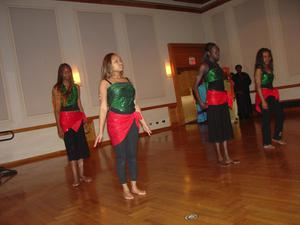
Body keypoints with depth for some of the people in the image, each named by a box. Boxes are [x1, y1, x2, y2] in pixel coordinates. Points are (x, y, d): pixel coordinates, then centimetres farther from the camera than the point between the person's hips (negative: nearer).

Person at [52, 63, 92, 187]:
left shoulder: (76, 87, 10)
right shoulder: (56, 88, -3)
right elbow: (56, 109, -7)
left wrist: (84, 118, 6)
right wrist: (59, 127, -11)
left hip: (77, 118, 4)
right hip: (65, 119, -4)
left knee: (80, 147, 6)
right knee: (71, 149, 0)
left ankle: (81, 175, 17)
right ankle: (76, 178, 7)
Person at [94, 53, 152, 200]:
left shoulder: (127, 80, 13)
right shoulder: (105, 82, -1)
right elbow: (104, 107, -4)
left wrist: (143, 122, 16)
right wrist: (101, 131, -7)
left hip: (132, 120, 5)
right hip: (116, 122, -5)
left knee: (132, 154, 10)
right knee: (121, 156, 3)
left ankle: (134, 186, 22)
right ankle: (125, 189, 17)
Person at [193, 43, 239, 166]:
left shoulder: (216, 65, 16)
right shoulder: (205, 65, -6)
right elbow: (195, 86, -10)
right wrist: (200, 102, -16)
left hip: (223, 98, 8)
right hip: (213, 98, -8)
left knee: (225, 127, 8)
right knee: (216, 127, -1)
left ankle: (227, 156, 16)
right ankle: (220, 157, 9)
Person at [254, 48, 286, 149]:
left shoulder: (270, 68, 14)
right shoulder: (259, 69, -8)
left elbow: (270, 83, 14)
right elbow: (258, 86, -15)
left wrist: (274, 95, 11)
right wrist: (263, 101, -20)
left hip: (272, 95, 8)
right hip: (263, 95, -8)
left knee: (280, 114, 8)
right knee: (266, 119, -3)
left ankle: (276, 137, 25)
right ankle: (266, 143, 8)